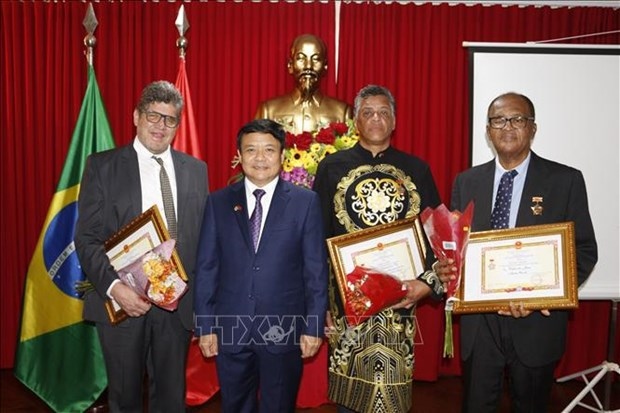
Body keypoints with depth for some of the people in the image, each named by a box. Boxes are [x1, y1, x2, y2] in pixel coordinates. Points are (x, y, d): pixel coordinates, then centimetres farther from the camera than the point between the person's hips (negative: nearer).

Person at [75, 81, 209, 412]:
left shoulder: (196, 170, 7)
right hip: (120, 301, -1)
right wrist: (114, 287, -18)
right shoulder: (102, 165, 0)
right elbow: (86, 238, -4)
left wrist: (200, 297, 0)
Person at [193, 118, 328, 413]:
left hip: (284, 330, -1)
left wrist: (314, 326, -5)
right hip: (231, 329, 2)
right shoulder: (218, 203, 2)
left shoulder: (305, 201, -3)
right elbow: (206, 268, 3)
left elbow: (316, 269, -3)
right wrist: (205, 325, 0)